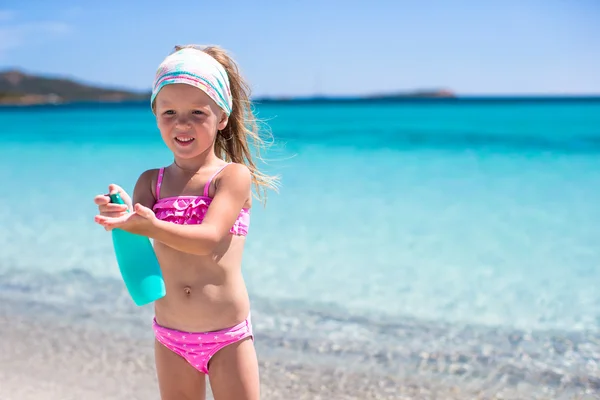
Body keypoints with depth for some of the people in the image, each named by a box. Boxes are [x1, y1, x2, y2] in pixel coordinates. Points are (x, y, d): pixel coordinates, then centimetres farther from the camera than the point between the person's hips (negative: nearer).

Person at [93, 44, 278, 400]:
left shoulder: (234, 175, -10)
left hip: (228, 338, -4)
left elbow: (209, 239, -23)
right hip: (171, 338, 4)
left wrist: (151, 226, -39)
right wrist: (121, 218, -31)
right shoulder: (151, 182, 2)